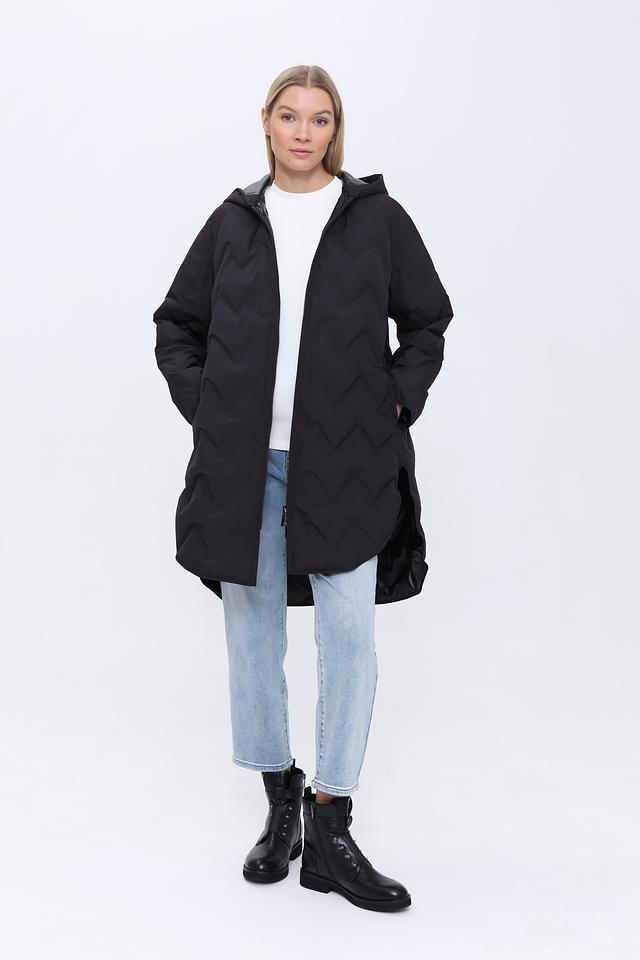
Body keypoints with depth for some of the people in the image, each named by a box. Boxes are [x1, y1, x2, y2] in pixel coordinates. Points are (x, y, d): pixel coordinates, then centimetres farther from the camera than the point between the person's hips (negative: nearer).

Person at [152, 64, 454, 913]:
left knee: (350, 633, -6)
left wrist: (397, 404, 0)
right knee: (253, 630, 8)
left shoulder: (377, 216, 4)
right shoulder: (234, 221, 8)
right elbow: (176, 324, 16)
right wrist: (202, 406, 3)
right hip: (245, 461, 2)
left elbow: (427, 322, 12)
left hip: (346, 462, -2)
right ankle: (281, 806, 25)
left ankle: (330, 831, 5)